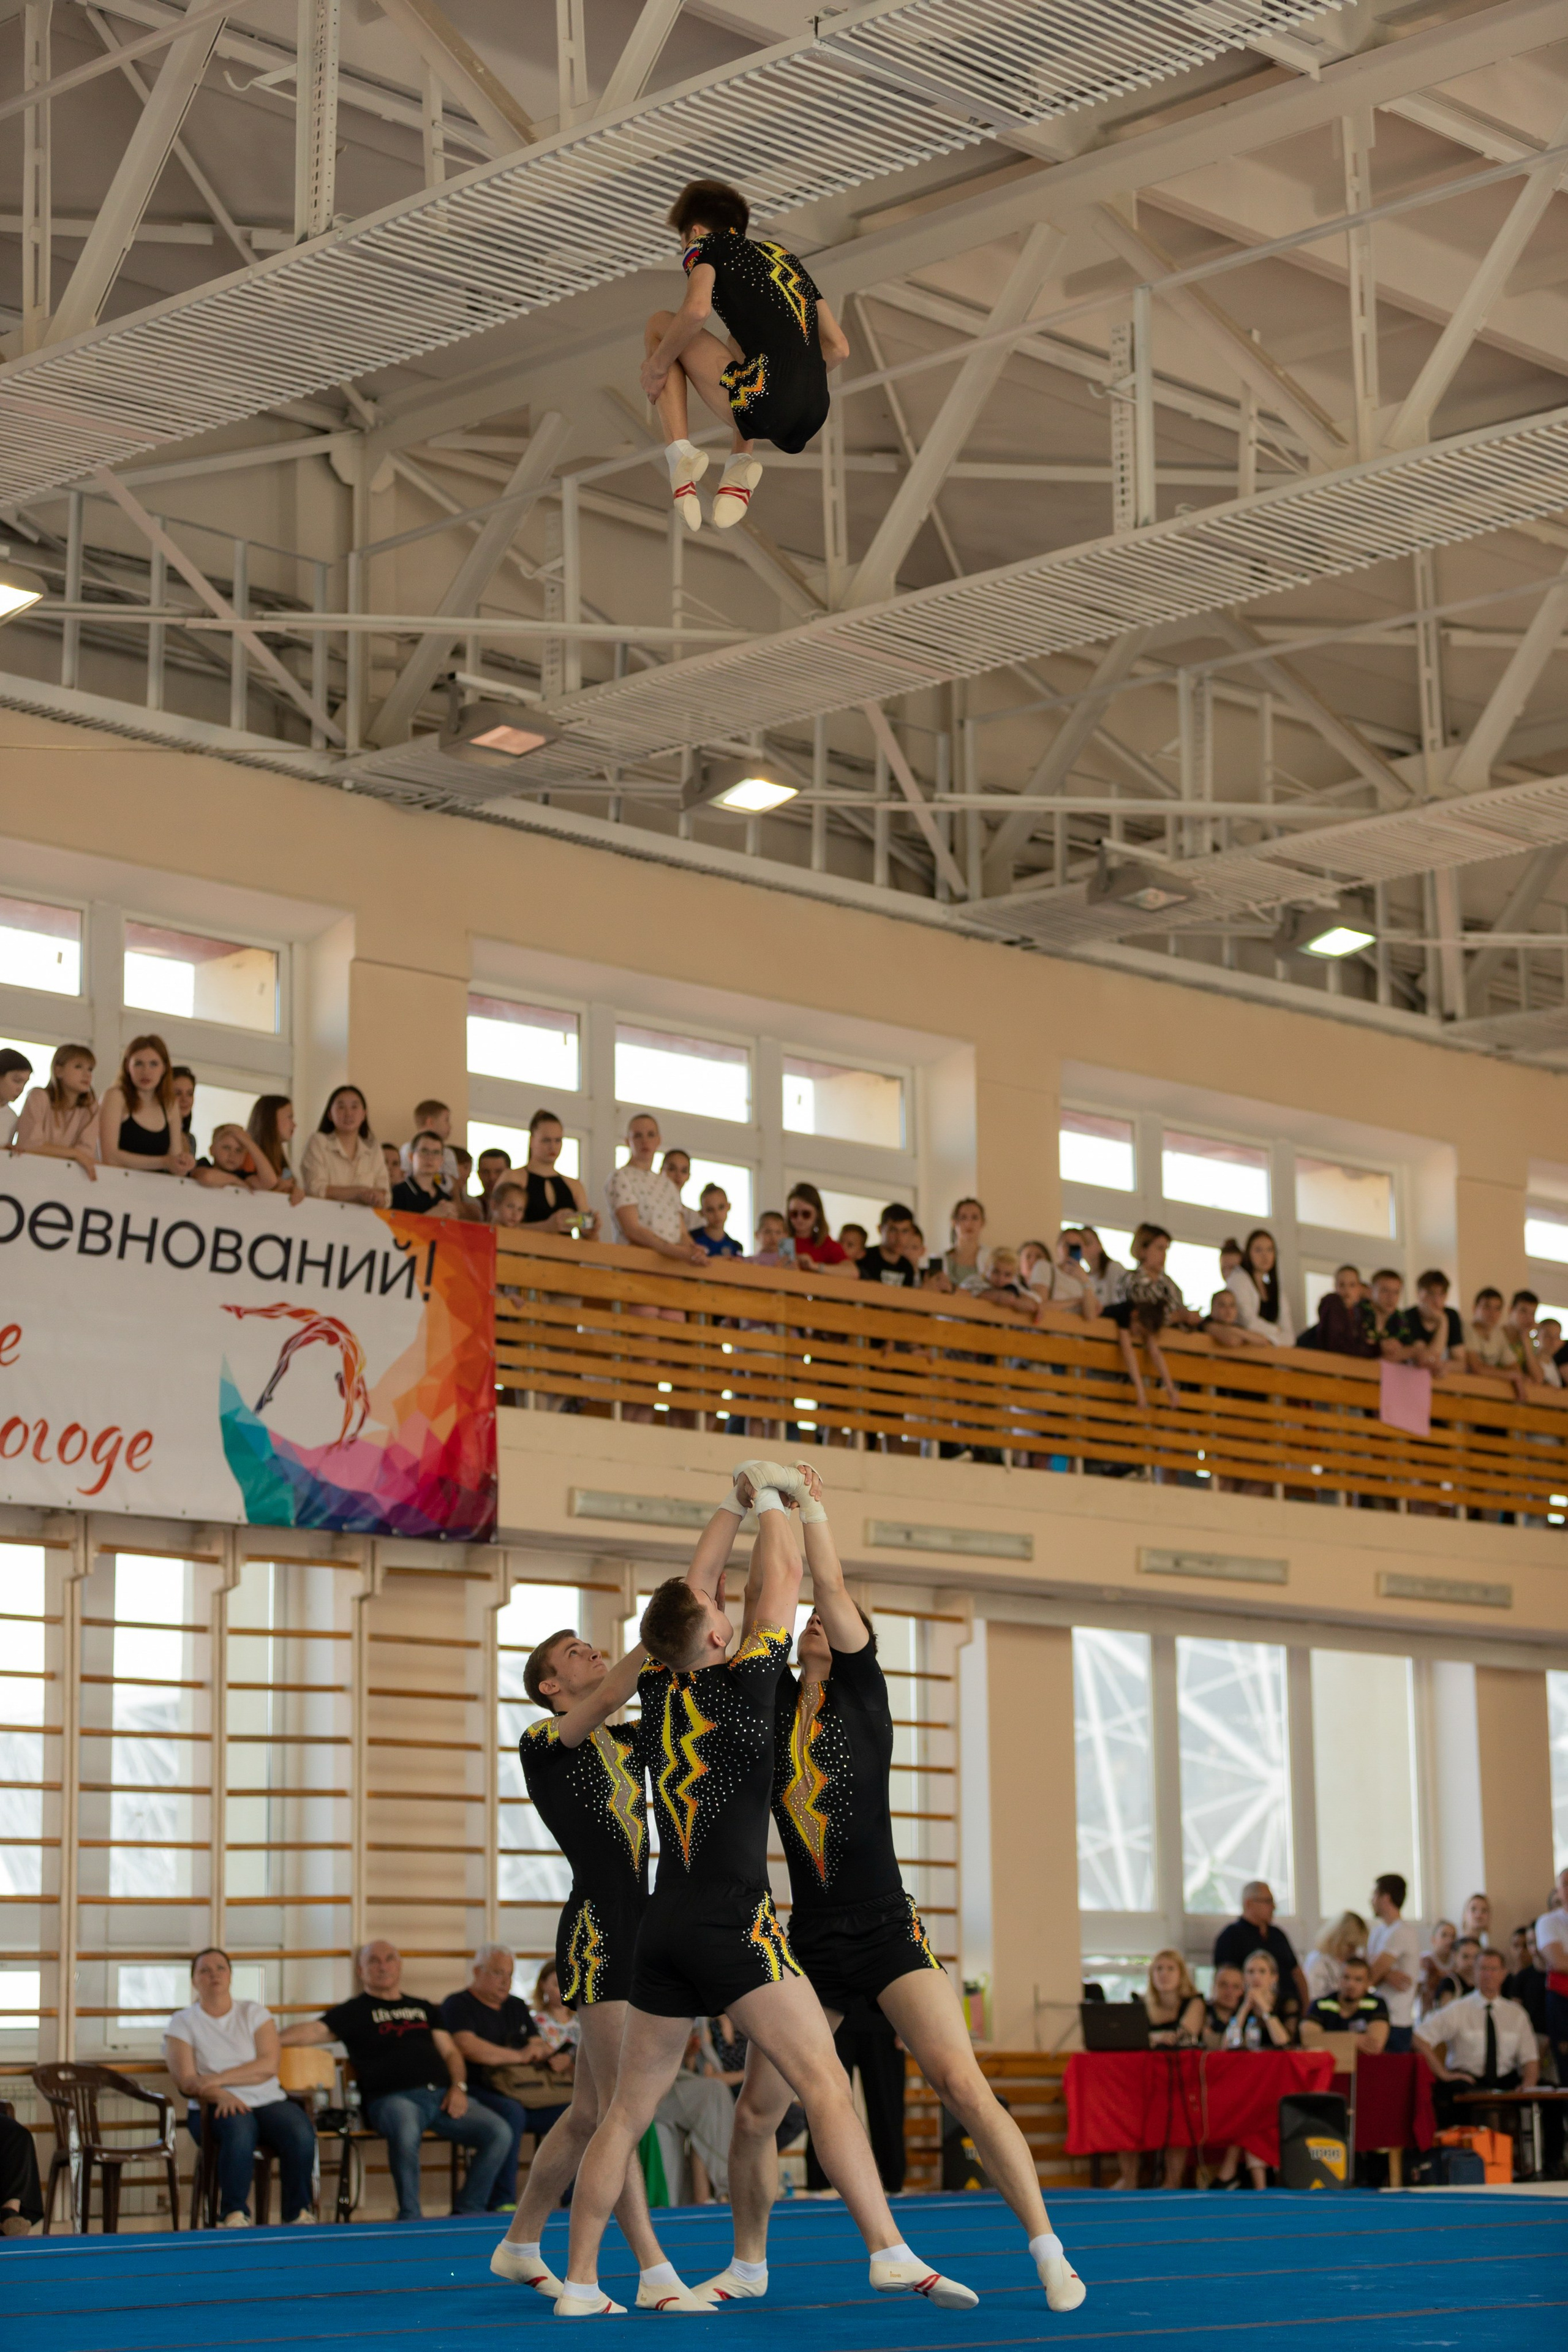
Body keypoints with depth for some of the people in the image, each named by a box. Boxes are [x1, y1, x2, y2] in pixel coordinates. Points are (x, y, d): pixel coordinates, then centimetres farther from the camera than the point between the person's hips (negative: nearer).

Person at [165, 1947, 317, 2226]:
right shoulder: (182, 2023, 9)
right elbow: (185, 2081, -4)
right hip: (216, 2108, -2)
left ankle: (299, 2213, -21)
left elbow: (269, 2066, -2)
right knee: (239, 2130, -39)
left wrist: (219, 2079, -13)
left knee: (300, 2132, -31)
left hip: (268, 2102, 2)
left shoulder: (254, 2014, 13)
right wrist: (221, 2095, -23)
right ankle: (234, 2215, -35)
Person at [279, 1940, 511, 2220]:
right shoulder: (355, 2011, 13)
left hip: (442, 2098, 5)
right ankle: (410, 2218, -29)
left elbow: (450, 2052, 25)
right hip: (393, 2098, -5)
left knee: (498, 2132, -17)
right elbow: (315, 2030, -2)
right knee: (406, 2133, -41)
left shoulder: (423, 2008, 28)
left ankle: (466, 2213, -9)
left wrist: (458, 2087, 5)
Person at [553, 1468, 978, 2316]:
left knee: (628, 2109, 10)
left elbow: (692, 1587, 22)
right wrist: (769, 1498, 22)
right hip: (733, 1926, -6)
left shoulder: (658, 1688, 9)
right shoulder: (740, 1683, -5)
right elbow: (781, 1578, 6)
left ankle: (579, 2281, 10)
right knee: (824, 2084, -10)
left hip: (662, 1929, 6)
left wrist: (734, 1503, 29)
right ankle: (888, 2251, -20)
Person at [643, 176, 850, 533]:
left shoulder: (706, 245, 11)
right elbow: (838, 347, 23)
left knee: (660, 326, 15)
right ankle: (741, 462, 19)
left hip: (761, 408, -6)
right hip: (813, 417, 6)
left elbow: (696, 311, -12)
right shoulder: (782, 255, 28)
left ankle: (680, 453, 0)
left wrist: (657, 365, 3)